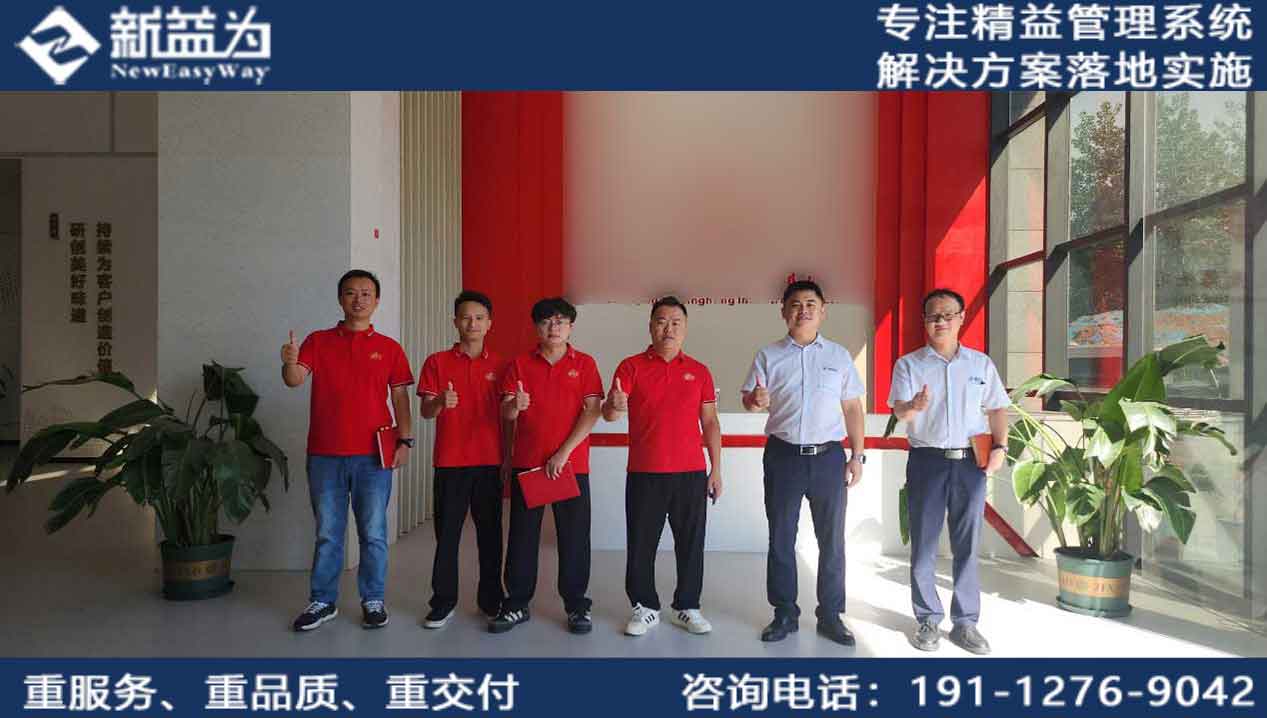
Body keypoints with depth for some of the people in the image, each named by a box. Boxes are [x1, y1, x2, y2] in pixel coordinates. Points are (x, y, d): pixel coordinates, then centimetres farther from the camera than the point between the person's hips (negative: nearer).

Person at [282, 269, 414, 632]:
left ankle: (373, 600, 19)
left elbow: (400, 398, 3)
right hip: (325, 455, 1)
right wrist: (289, 363, -31)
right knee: (327, 533, 11)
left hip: (373, 456, 0)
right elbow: (295, 380, -8)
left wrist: (405, 440, -6)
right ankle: (322, 601, 23)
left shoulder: (389, 348, 5)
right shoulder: (318, 341, 6)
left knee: (373, 533, 6)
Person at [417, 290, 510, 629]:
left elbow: (506, 416, 7)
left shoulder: (500, 365, 6)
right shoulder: (437, 362, 3)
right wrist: (440, 402, -23)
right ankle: (443, 603, 17)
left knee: (490, 532, 7)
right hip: (450, 462, -1)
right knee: (447, 533, 5)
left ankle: (491, 600, 19)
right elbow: (425, 412, -2)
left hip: (490, 462, 1)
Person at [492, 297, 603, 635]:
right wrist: (515, 406, -25)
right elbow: (505, 413, 0)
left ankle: (577, 605, 18)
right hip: (527, 463, 1)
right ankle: (516, 604, 20)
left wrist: (563, 453, -13)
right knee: (522, 535, 7)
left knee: (574, 536, 4)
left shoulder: (584, 363, 2)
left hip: (572, 464, -1)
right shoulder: (520, 364, 5)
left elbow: (592, 412, -6)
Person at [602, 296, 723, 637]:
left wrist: (716, 470, 4)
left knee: (691, 544, 9)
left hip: (691, 474, 2)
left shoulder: (699, 372, 7)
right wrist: (615, 406, -34)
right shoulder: (631, 367, 1)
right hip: (644, 475, -1)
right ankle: (645, 607, 23)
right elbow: (608, 413, -10)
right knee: (641, 544, 7)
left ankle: (687, 607, 25)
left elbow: (710, 423, 9)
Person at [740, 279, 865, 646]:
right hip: (783, 456, 0)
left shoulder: (839, 355, 7)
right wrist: (756, 400, -22)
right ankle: (785, 613, 21)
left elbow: (852, 408, 9)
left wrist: (857, 455, 3)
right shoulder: (769, 356, 4)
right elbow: (749, 398, 2)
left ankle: (831, 615, 22)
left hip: (829, 456, 1)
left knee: (832, 540, 7)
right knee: (781, 539, 7)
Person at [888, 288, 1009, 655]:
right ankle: (928, 619, 16)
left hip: (971, 461, 2)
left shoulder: (981, 363, 9)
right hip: (927, 460, -2)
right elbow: (899, 411, -10)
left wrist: (1000, 446, -2)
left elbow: (997, 408, 13)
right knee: (923, 545, 3)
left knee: (967, 546, 7)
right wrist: (914, 407, -33)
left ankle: (965, 622, 17)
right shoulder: (909, 364, 1)